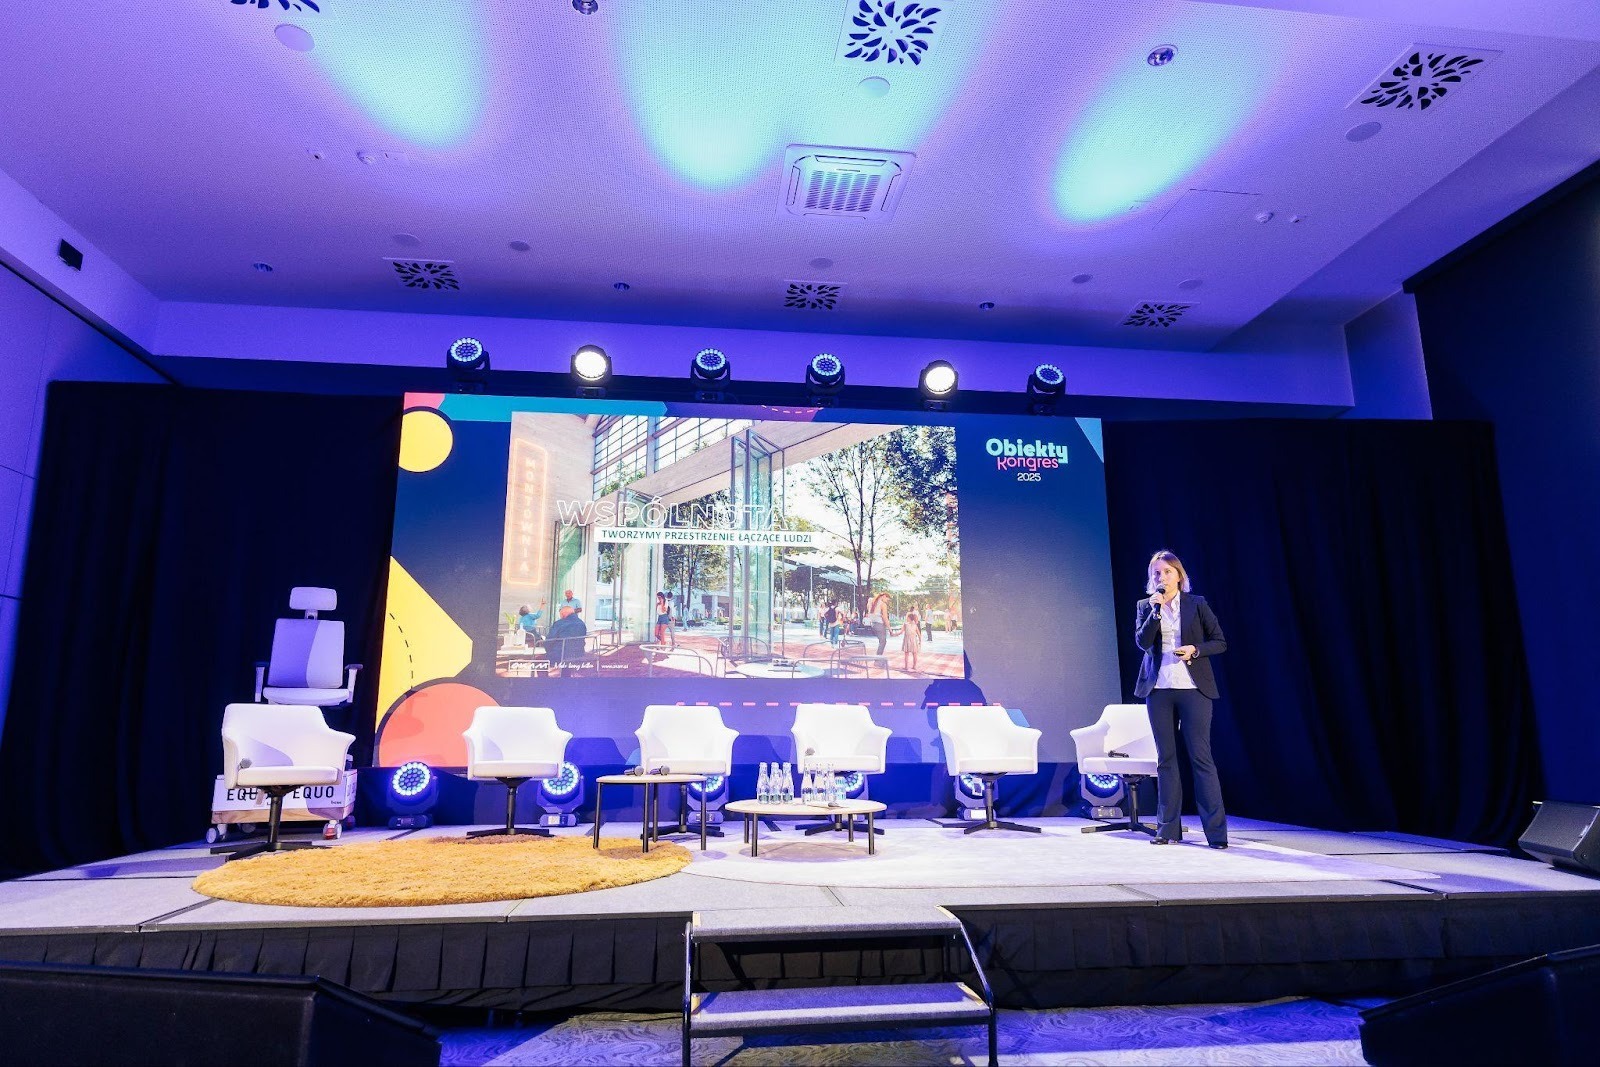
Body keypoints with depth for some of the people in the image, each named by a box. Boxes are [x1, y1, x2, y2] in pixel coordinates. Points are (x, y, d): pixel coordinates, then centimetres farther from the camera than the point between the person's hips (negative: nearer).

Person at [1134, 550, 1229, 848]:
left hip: (1193, 688, -2)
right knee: (1166, 757, 6)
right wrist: (1156, 610, -13)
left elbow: (1220, 642, 5)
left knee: (1201, 756, -4)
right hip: (1158, 689, 2)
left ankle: (1216, 830, 1)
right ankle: (1168, 828, 12)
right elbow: (1142, 642, -6)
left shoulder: (1197, 604, 3)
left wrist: (1196, 650, -13)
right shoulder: (1145, 607, 8)